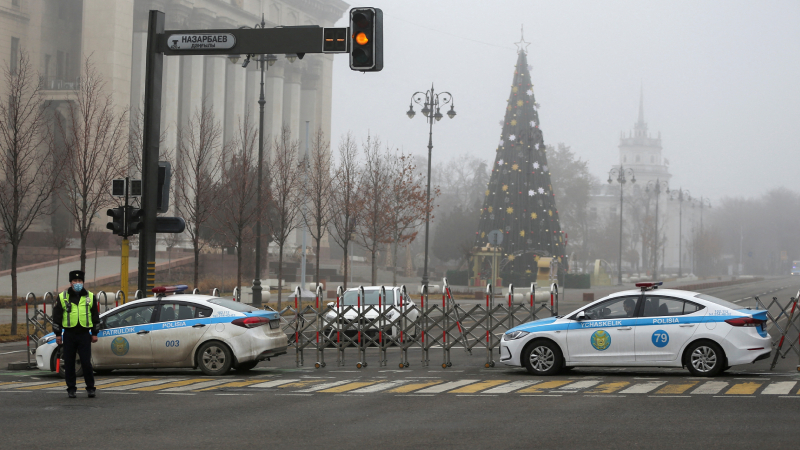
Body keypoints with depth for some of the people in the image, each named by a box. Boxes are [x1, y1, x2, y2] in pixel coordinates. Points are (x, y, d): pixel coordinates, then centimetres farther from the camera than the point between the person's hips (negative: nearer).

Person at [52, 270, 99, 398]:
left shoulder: (90, 297, 8)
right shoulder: (62, 297, 5)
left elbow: (95, 316, 12)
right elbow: (57, 316, 7)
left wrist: (94, 333, 8)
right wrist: (58, 334, 2)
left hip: (84, 334, 0)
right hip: (69, 334, 1)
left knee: (86, 362, -5)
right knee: (69, 363, 3)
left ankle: (90, 388, 5)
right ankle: (71, 389, 11)